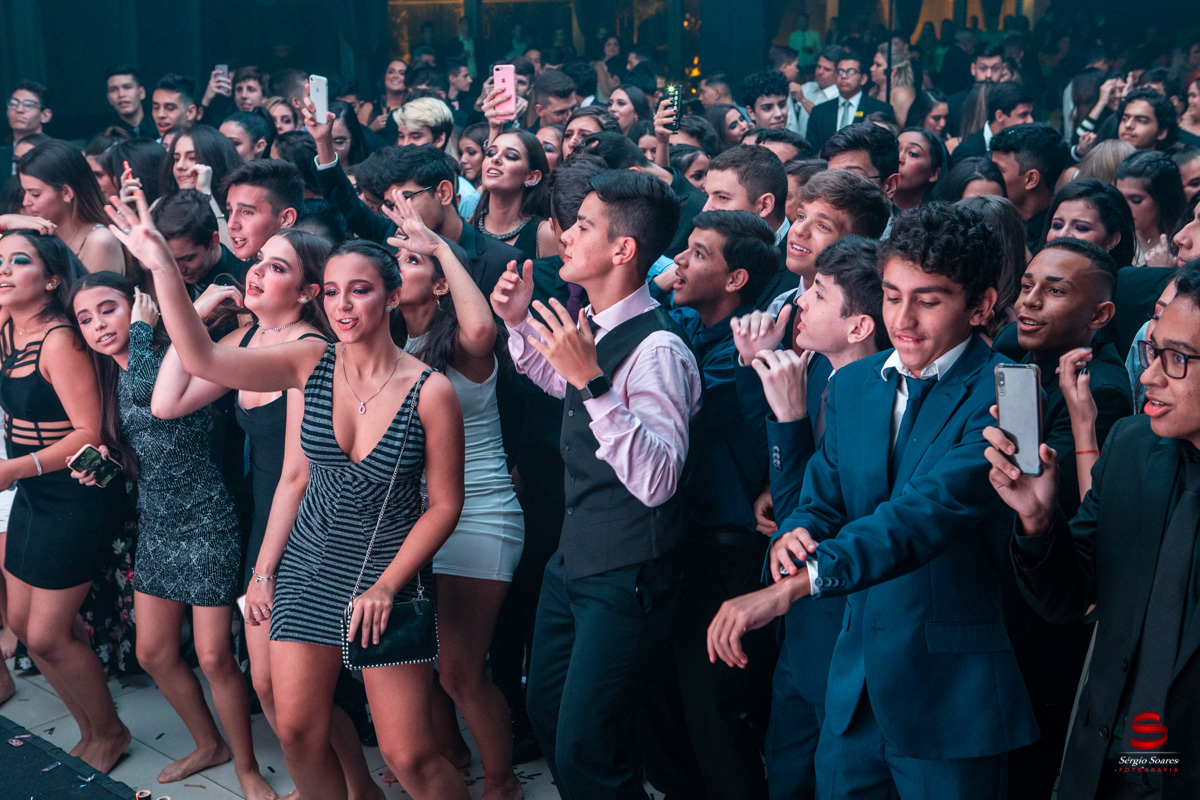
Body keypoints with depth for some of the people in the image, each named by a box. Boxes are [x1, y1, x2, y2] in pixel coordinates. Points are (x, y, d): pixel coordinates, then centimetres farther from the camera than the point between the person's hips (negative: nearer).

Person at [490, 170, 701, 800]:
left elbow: (657, 481, -34)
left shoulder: (657, 349, -25)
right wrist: (520, 323, 7)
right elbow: (557, 381, 24)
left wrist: (592, 380, -38)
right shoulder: (591, 324, 1)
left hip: (624, 581, -9)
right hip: (573, 556, 9)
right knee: (547, 716, 21)